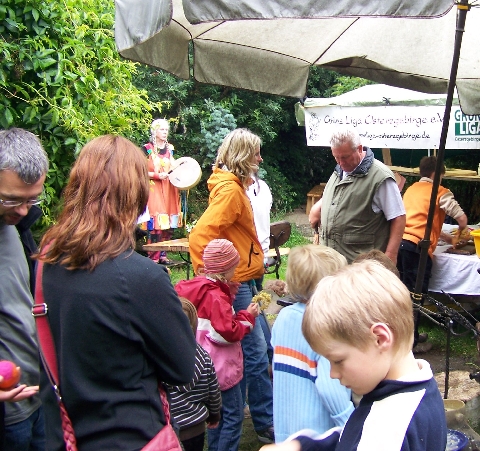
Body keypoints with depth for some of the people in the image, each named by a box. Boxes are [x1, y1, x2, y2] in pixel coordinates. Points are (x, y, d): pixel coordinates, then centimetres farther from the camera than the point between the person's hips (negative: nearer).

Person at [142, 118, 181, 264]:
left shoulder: (170, 148, 15)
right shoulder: (147, 149, -2)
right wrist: (157, 175, -16)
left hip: (169, 190, 6)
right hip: (154, 190, -6)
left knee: (168, 224, 3)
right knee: (156, 224, -11)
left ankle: (163, 255, 13)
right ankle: (154, 257, -5)